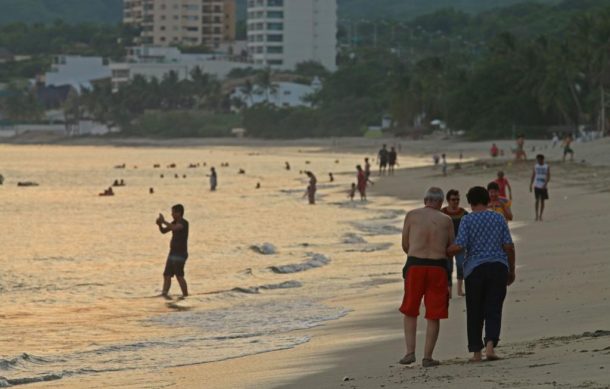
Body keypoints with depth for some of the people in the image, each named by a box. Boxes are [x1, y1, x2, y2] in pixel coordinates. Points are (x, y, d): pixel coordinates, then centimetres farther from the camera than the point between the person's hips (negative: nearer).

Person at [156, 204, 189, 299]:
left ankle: (185, 295, -7)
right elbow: (163, 231, 14)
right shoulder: (175, 223, 12)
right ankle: (164, 293, -4)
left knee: (179, 276, -12)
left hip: (180, 254, -9)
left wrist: (164, 221, -27)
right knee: (167, 275, 1)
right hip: (173, 253, 9)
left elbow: (174, 228, -35)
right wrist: (159, 224, -6)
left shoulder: (184, 223, -15)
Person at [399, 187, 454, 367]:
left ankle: (410, 352, 3)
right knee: (434, 315, 6)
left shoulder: (412, 215, 7)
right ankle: (427, 356, 3)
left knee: (410, 312, 14)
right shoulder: (446, 220, 8)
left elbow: (405, 245, 10)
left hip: (415, 265, 0)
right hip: (438, 266, 0)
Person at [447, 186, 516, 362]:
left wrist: (444, 253, 5)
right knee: (493, 309, 2)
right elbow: (509, 246, 4)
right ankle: (490, 344, -17)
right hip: (498, 267, 2)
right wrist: (512, 270, 13)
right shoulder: (499, 219, 6)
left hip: (475, 268, -2)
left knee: (475, 312, 8)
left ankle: (476, 352, 9)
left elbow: (459, 246, -13)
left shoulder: (467, 220, -4)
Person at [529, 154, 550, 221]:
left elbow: (548, 177, -7)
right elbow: (533, 176, 9)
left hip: (544, 187, -1)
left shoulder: (547, 167, 0)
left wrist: (545, 184, -20)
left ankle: (540, 216, 11)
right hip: (536, 186, 1)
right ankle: (537, 215, -9)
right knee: (537, 200, -9)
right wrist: (530, 185, 3)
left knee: (542, 201, 4)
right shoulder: (535, 166, 7)